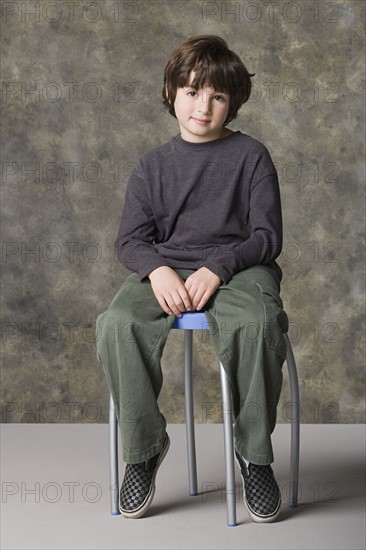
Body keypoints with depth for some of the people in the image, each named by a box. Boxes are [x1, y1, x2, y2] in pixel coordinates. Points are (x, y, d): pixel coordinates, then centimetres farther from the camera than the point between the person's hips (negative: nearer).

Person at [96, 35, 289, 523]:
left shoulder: (251, 156, 8)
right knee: (118, 324, -30)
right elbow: (130, 239, 7)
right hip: (166, 269, 2)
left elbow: (268, 236, 0)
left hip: (237, 267, -2)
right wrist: (157, 270, -16)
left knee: (258, 323, -37)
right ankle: (143, 446, -8)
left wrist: (217, 268, -17)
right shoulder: (152, 166, 15)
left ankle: (254, 452, -14)